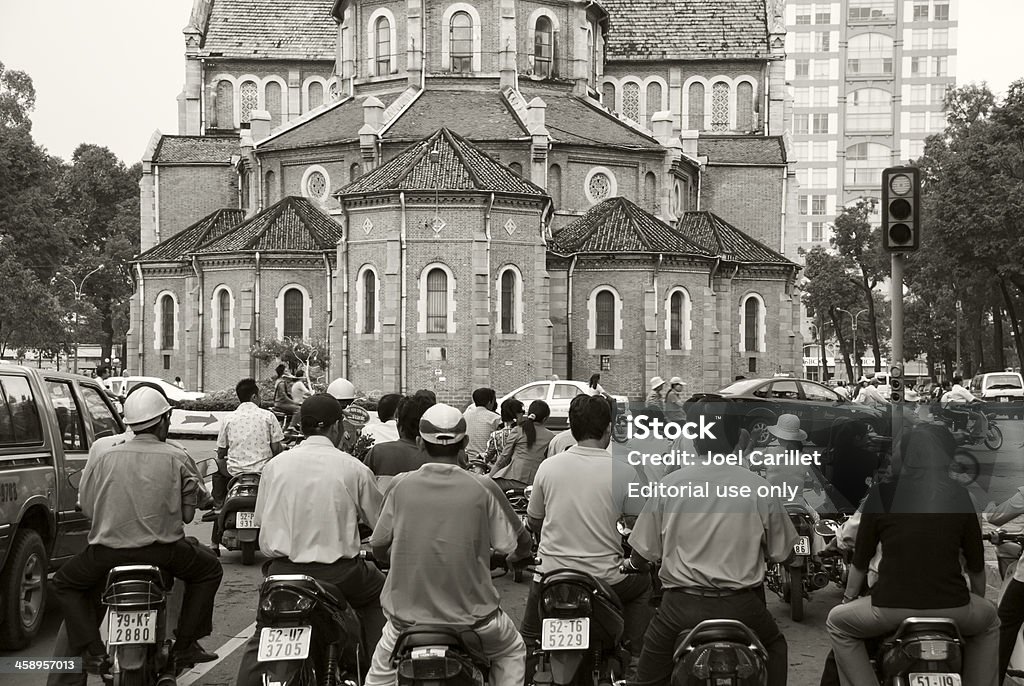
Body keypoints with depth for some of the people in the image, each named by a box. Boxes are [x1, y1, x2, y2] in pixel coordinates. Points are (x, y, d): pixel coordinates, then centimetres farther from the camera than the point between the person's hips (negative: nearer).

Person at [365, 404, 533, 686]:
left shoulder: (400, 485, -6)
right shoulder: (483, 488, -11)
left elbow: (379, 550, 2)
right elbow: (521, 544, -1)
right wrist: (518, 555, 24)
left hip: (408, 612, 1)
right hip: (470, 614, -1)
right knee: (512, 653, 29)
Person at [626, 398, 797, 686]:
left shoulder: (670, 484, -4)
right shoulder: (759, 488, -5)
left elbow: (643, 553, 2)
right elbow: (783, 552, 4)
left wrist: (630, 565, 26)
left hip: (680, 606, 0)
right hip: (740, 605, 0)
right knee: (775, 649, 29)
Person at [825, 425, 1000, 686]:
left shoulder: (882, 493, 2)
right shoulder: (958, 494, 6)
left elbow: (861, 557, 9)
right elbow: (975, 561, 12)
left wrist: (848, 598, 24)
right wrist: (979, 596, 31)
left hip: (892, 607, -2)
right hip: (952, 608, 2)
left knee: (837, 623, 25)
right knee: (989, 621, 34)